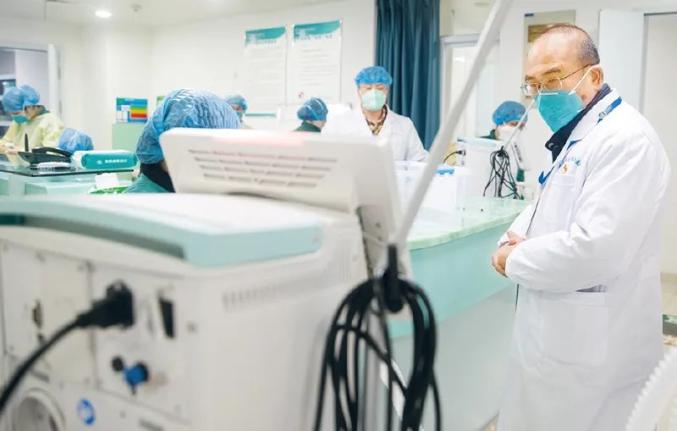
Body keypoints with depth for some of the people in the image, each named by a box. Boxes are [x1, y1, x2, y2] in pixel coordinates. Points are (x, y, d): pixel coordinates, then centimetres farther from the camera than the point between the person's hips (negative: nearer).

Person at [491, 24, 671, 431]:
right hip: (558, 333, 10)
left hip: (591, 347, -9)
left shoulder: (626, 138, -21)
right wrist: (514, 238, -3)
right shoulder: (574, 135, 12)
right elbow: (548, 208, 19)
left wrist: (515, 259, -16)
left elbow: (595, 251, -31)